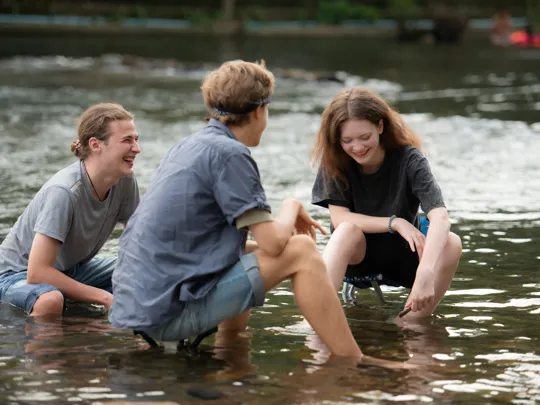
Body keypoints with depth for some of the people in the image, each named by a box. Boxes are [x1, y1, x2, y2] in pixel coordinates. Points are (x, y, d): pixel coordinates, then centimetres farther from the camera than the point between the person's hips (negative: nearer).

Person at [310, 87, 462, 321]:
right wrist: (395, 223, -29)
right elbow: (339, 218, -19)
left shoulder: (409, 159, -20)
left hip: (402, 254, 0)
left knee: (451, 243, -30)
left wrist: (426, 272, -51)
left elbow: (440, 216, -34)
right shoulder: (334, 162, -14)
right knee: (348, 230, -34)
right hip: (356, 256, 0)